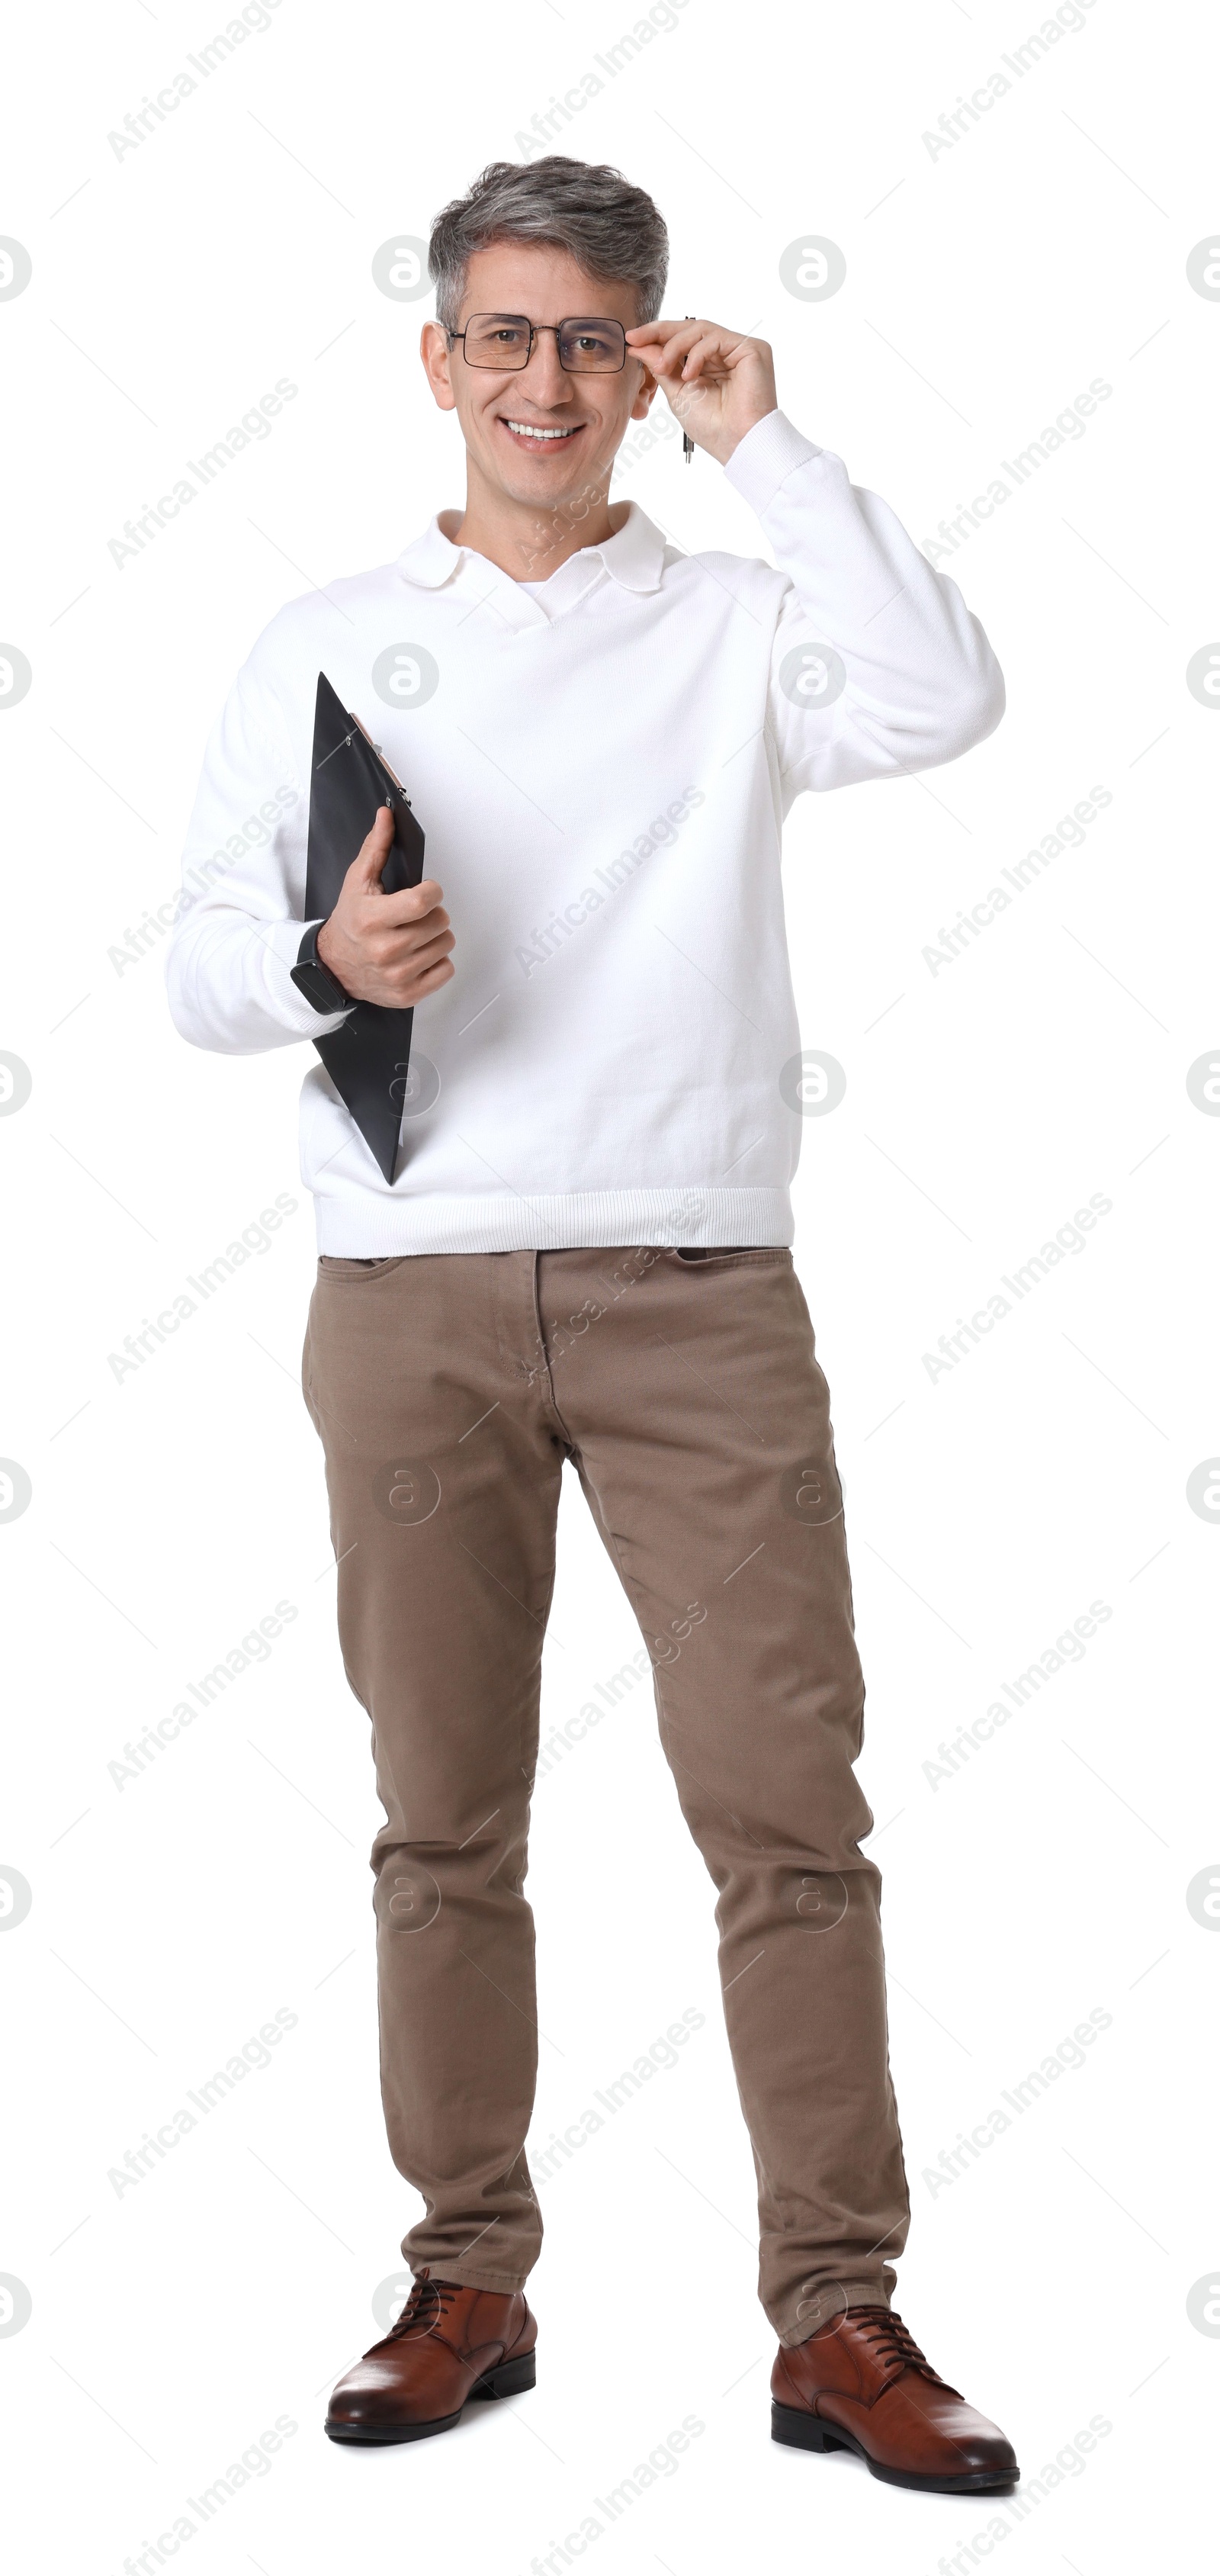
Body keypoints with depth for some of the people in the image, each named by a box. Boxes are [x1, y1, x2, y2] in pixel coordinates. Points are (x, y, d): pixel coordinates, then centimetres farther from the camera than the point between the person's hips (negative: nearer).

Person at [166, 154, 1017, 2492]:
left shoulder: (736, 627, 10)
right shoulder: (328, 642, 14)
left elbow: (944, 700, -11)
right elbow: (200, 960, 12)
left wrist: (765, 447, -4)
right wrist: (322, 967, -10)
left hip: (695, 1288, -1)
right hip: (416, 1290, 1)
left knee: (789, 1799, -4)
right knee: (445, 1816, 6)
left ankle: (840, 2317, 3)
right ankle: (471, 2280, 18)